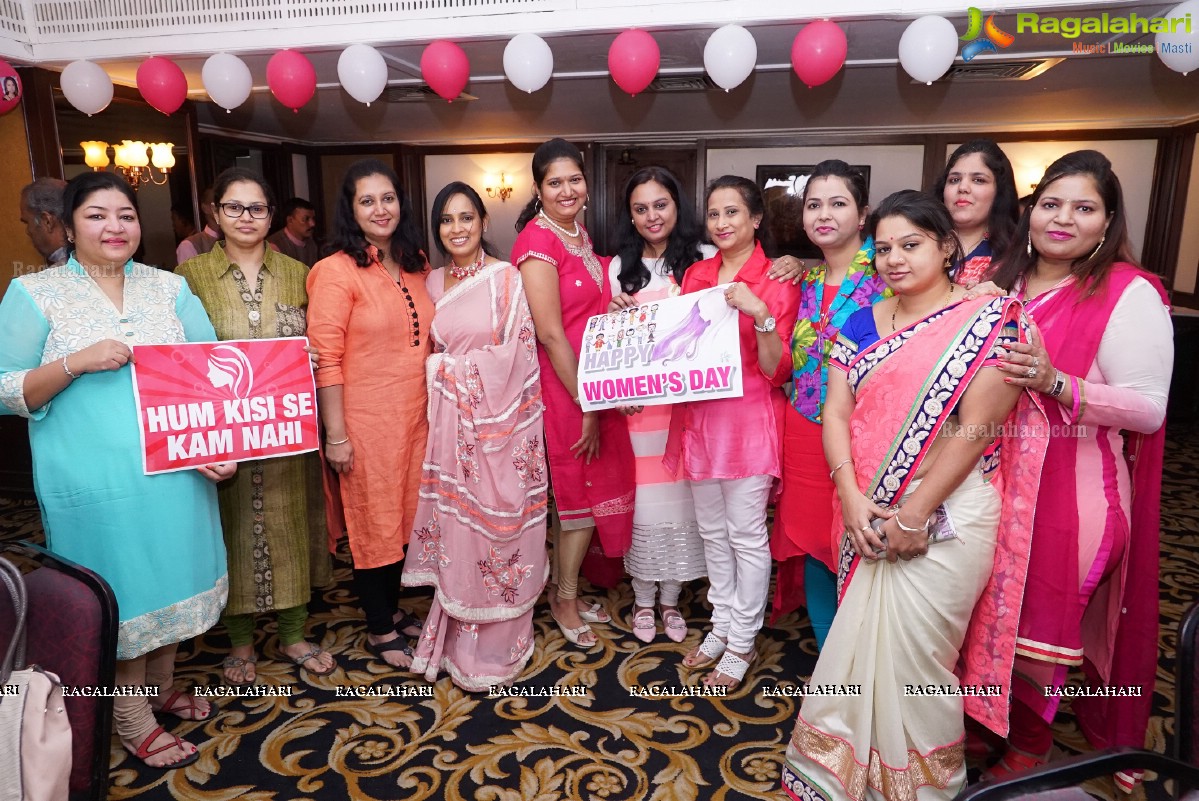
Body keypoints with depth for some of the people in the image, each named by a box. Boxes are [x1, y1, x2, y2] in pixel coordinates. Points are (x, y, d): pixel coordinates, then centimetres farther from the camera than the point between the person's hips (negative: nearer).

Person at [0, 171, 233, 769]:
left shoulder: (170, 287, 6)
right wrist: (77, 362, -20)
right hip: (96, 484, -3)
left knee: (169, 579, 16)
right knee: (118, 594, 8)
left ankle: (161, 688, 40)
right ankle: (133, 721, 29)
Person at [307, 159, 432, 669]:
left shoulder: (415, 265, 8)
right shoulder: (337, 271, -11)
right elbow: (326, 359, -14)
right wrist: (335, 435, -16)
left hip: (414, 415, 6)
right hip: (365, 420, -6)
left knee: (403, 515, 16)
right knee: (372, 521, 7)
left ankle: (391, 609, 36)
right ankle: (379, 631, 25)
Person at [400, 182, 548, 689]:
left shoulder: (506, 277, -5)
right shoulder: (433, 283, 11)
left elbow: (514, 355, -11)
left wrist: (446, 366, -7)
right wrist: (438, 371, -2)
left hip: (498, 424, -4)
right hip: (450, 423, 4)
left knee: (495, 525, 4)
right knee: (454, 527, 9)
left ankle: (493, 647, 21)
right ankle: (459, 636, 27)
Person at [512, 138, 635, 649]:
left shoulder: (579, 234, 11)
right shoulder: (538, 241, -16)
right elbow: (551, 334, -20)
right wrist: (587, 406, -17)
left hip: (593, 382, 8)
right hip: (563, 387, -8)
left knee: (592, 488, 15)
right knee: (582, 493, 3)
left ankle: (567, 590, 33)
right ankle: (564, 599, 25)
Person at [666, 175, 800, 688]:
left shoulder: (776, 280, -5)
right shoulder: (696, 274, 10)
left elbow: (778, 370, -10)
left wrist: (760, 314, -24)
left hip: (749, 419, -5)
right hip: (699, 416, 6)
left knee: (746, 534, 3)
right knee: (712, 530, 15)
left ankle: (742, 642, 20)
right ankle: (722, 625, 32)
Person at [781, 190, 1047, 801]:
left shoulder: (988, 319, -7)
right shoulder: (861, 324, 8)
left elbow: (976, 428, -13)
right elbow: (836, 412, 2)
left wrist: (915, 513, -15)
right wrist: (851, 497, -11)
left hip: (946, 514, -4)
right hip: (868, 513, 5)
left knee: (912, 650, 3)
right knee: (864, 643, 14)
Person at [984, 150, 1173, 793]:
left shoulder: (1129, 294, -9)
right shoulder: (1005, 283, 8)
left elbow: (1149, 409, -15)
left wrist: (1056, 383, -27)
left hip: (1073, 493, -5)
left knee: (1044, 624, 8)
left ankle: (1026, 750, 30)